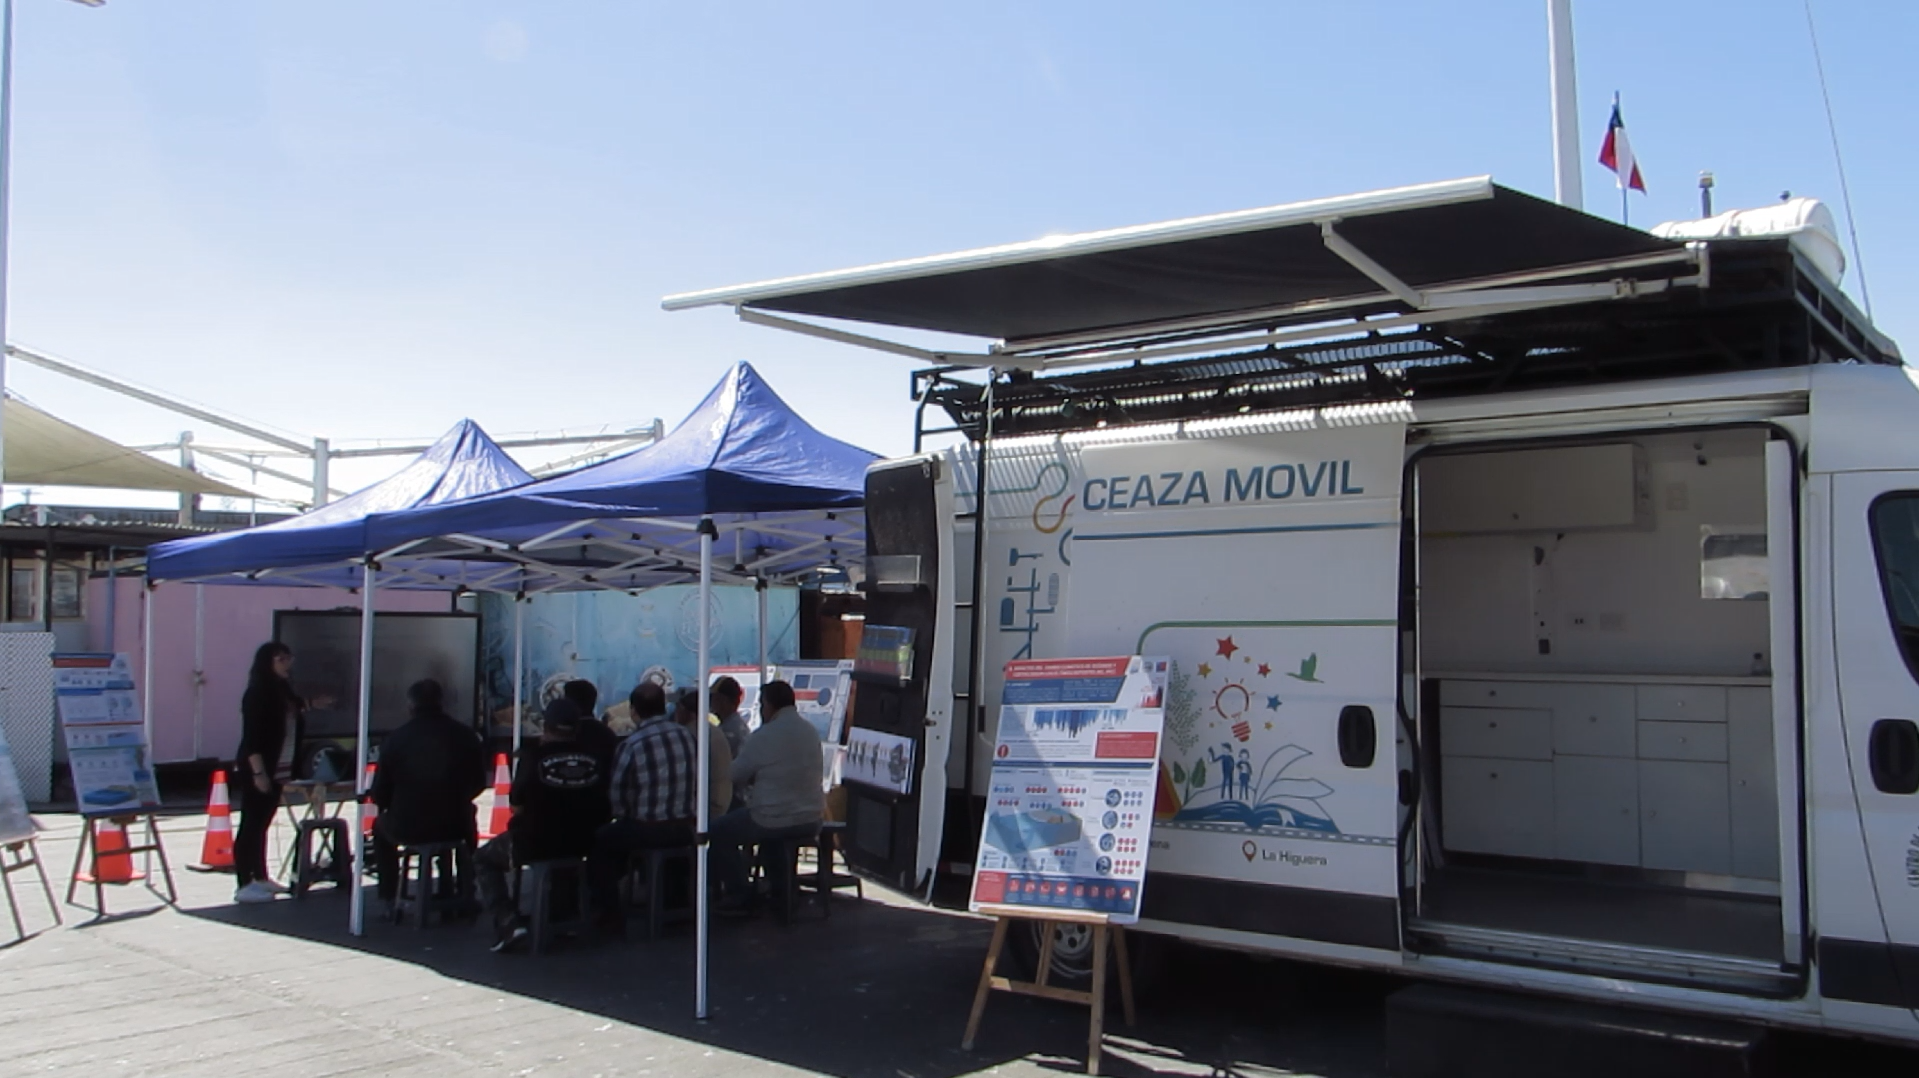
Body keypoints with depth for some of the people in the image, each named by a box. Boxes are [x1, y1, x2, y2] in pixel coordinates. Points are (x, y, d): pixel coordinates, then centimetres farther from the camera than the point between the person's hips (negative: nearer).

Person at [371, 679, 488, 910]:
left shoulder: (396, 738, -8)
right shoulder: (467, 735, -3)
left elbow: (379, 795, -2)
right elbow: (478, 783, 8)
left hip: (407, 828, -1)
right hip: (455, 826, 1)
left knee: (381, 826, 33)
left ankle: (390, 901, 29)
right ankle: (464, 895, 36)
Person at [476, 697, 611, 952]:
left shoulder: (534, 755, -12)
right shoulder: (595, 758, -4)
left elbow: (516, 806, -7)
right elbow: (605, 808, 4)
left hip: (534, 844, -4)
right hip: (582, 843, 4)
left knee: (484, 858, 21)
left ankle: (507, 921, 2)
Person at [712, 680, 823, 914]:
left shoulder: (764, 736, -16)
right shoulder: (811, 732, 5)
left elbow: (735, 776, -5)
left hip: (773, 822, -8)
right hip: (811, 820, 8)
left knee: (718, 832, 12)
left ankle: (738, 896, 13)